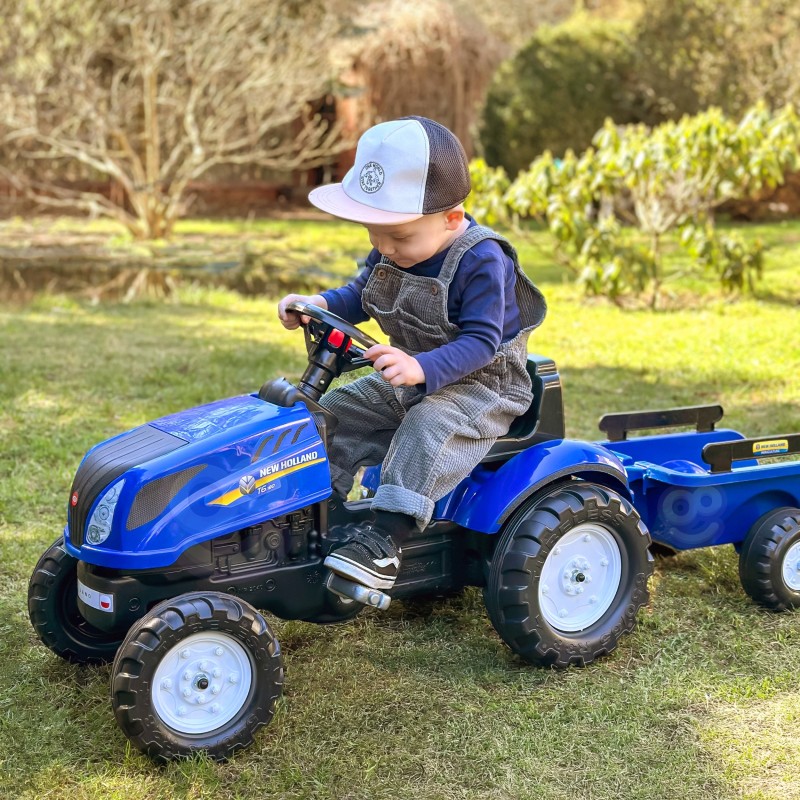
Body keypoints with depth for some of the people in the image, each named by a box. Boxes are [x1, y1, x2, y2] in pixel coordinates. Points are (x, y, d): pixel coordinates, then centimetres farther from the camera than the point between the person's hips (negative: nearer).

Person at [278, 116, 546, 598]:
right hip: (409, 382, 9)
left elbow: (480, 343, -30)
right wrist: (319, 304, -7)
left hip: (480, 384, -8)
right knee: (333, 412, 0)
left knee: (426, 429, -35)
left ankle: (387, 538, -38)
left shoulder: (481, 261, -26)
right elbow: (361, 296, 15)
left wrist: (422, 368, -47)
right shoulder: (393, 251, -1)